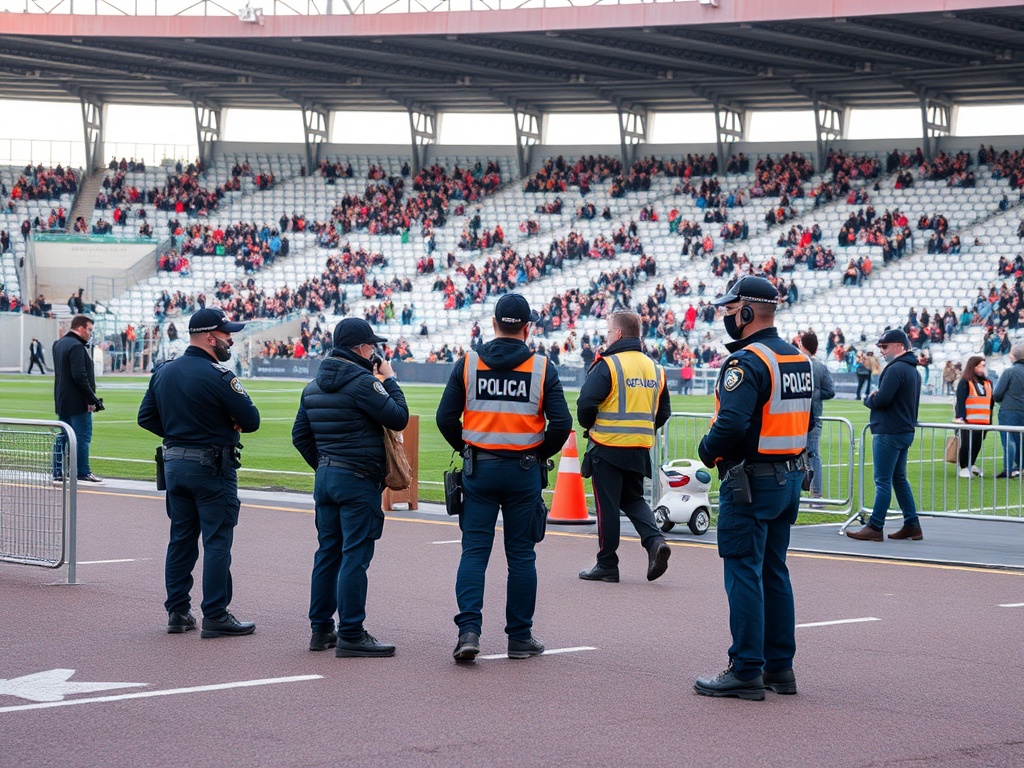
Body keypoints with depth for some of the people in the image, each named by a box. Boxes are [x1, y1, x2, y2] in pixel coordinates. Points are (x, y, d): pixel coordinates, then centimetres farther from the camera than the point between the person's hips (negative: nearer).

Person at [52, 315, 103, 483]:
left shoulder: (59, 344, 14)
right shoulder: (76, 346, -17)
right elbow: (80, 376, -22)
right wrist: (92, 399, -19)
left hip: (62, 400, 9)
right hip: (78, 402, -9)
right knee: (83, 436, -4)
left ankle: (58, 471, 14)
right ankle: (83, 472, -4)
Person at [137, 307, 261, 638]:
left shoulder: (163, 372, 7)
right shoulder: (218, 376, -16)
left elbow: (146, 417, 12)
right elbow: (251, 421, -14)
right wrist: (229, 423, 6)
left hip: (174, 464, 7)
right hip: (212, 467, -7)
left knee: (181, 539, 14)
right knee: (217, 542, -2)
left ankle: (177, 611, 17)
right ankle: (216, 616, -2)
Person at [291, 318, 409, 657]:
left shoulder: (314, 386, 12)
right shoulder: (363, 382, -15)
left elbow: (300, 434, 16)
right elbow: (399, 418, -12)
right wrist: (389, 381, 0)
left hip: (325, 477, 8)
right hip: (358, 480, -8)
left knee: (328, 552, 14)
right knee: (355, 556, -6)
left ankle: (321, 630, 18)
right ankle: (351, 635, -6)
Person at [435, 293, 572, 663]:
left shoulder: (467, 365, -1)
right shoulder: (542, 368, -4)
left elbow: (445, 418, -2)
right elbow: (561, 423, -8)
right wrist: (542, 454, 8)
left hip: (478, 469, 1)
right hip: (524, 472, -1)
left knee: (474, 551, 3)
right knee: (521, 555, 7)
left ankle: (469, 630, -10)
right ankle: (520, 637, 12)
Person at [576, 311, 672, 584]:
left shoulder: (607, 365, -12)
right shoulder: (654, 368, 9)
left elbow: (586, 403, -16)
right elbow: (663, 412, 13)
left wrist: (588, 426, 4)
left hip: (608, 447, -6)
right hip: (640, 449, 6)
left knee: (607, 505, 3)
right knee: (633, 499, 19)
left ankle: (607, 565, 8)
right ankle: (655, 541, -4)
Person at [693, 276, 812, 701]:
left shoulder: (747, 362, -18)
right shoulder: (799, 359, 11)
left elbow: (731, 425, -28)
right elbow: (805, 420, 17)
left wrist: (707, 451, -9)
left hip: (750, 482, -9)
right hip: (790, 476, 9)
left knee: (744, 574, -4)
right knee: (774, 572, 15)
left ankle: (746, 671, -2)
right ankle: (779, 666, 19)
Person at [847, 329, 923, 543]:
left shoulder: (895, 369, -16)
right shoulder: (912, 370, 16)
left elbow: (882, 400, -23)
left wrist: (868, 399, -1)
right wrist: (874, 398, 7)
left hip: (889, 433, -10)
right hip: (905, 430, 10)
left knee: (883, 481, -6)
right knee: (899, 479, 16)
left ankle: (875, 528, -3)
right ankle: (912, 525, 16)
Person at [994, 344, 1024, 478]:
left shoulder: (1009, 372, -12)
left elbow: (997, 394, -10)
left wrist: (999, 400, 10)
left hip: (1008, 410, -6)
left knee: (1008, 439, -3)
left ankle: (1008, 469, -6)